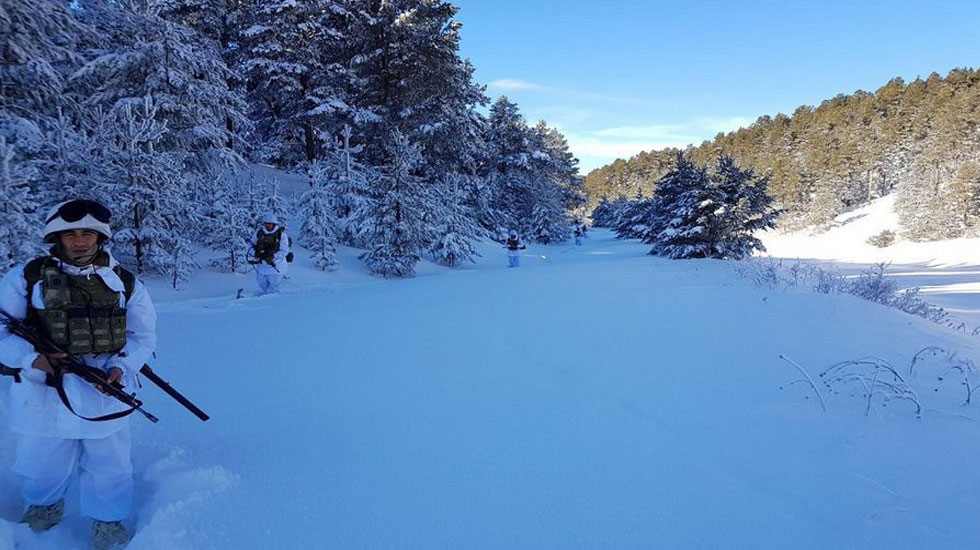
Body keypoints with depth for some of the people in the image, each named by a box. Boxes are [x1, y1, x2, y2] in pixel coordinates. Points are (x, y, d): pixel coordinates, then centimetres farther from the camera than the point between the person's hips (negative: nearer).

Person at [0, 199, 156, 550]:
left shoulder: (124, 282, 3)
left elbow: (143, 335, 6)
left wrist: (122, 367, -11)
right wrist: (31, 358, -18)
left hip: (105, 393, 0)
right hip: (44, 393, 0)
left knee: (109, 468, 11)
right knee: (43, 466, 20)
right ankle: (43, 508, 51)